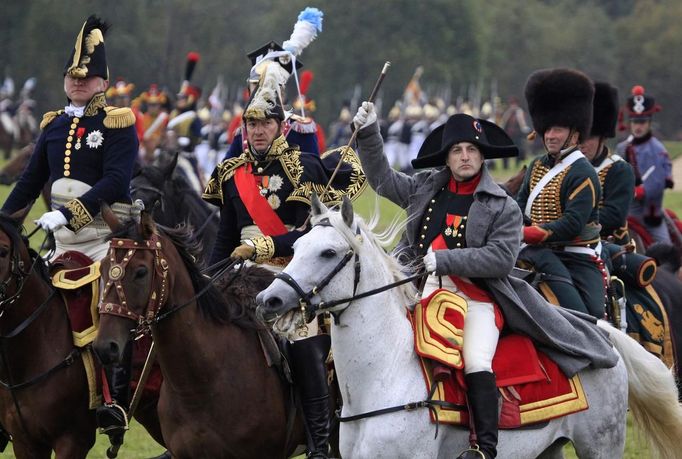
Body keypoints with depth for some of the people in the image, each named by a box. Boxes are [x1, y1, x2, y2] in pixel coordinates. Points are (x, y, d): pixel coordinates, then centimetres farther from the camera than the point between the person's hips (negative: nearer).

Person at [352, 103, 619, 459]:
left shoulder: (503, 207, 0)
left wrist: (444, 259, -16)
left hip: (478, 298, -5)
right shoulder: (426, 188, 14)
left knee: (476, 363, -26)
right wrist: (368, 135, 12)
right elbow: (383, 180, 23)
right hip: (427, 292, 5)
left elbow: (501, 258, -10)